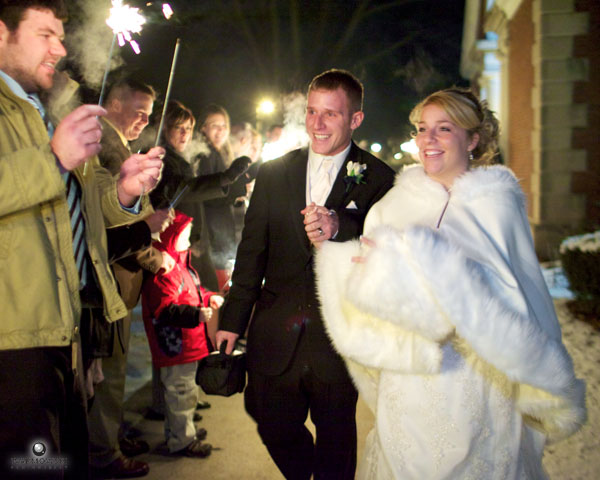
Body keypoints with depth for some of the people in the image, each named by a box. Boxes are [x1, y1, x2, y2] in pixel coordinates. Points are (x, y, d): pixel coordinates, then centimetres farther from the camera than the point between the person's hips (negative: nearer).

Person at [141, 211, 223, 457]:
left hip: (187, 342, 11)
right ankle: (182, 440, 12)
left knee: (182, 390, 23)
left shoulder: (181, 263, 14)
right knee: (181, 390, 0)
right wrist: (196, 315, -36)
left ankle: (181, 429, 39)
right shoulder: (163, 271, -24)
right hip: (175, 344, -11)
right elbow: (164, 309, -30)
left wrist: (208, 298, 13)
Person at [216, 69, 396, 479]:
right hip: (277, 335, 3)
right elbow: (251, 252, 7)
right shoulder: (274, 173, 5)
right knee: (275, 428, 16)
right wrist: (232, 320, 7)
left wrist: (340, 228, -30)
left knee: (336, 439, 12)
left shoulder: (378, 179, -5)